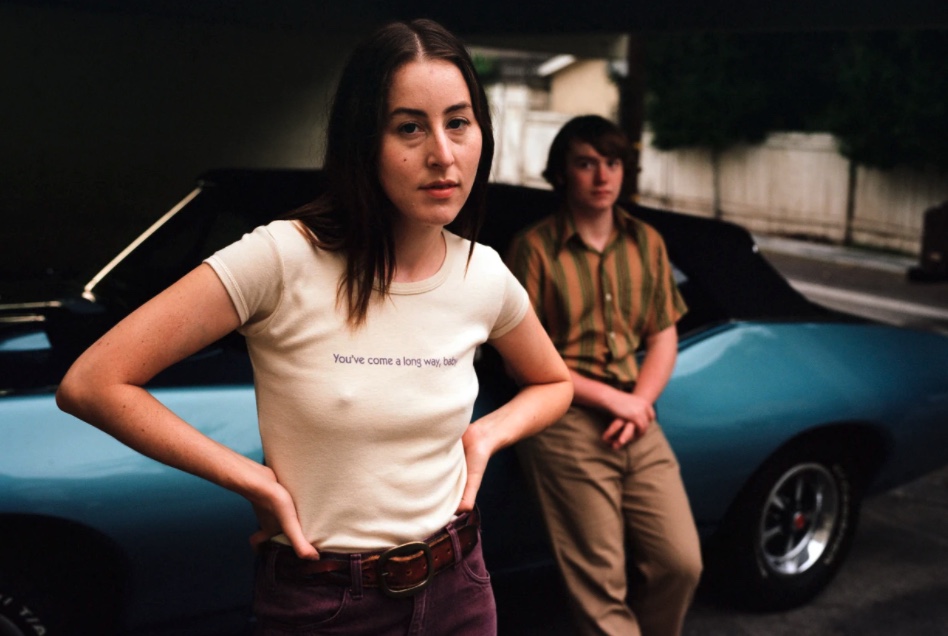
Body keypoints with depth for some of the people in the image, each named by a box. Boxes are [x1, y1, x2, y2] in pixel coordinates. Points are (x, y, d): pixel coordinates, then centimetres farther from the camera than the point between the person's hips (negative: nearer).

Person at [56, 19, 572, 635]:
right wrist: (257, 481, -17)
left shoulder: (485, 276, -6)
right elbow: (92, 383, -19)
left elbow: (554, 383, 15)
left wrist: (485, 435, -4)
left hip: (457, 586, 4)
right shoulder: (283, 259, -20)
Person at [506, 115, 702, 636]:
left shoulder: (646, 243, 10)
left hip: (639, 428, 5)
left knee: (681, 563, 2)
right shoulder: (535, 247, -6)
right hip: (568, 430, -5)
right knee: (600, 589, -1)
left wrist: (640, 403, -6)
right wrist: (612, 398, -12)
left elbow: (664, 337, 12)